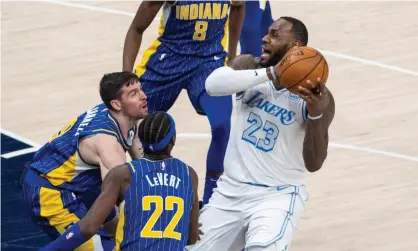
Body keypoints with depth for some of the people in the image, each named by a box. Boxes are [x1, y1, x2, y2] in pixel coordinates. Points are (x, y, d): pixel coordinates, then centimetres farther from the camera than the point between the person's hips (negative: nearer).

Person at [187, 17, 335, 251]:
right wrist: (270, 74, -31)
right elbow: (213, 84, -23)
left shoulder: (318, 96, -11)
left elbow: (314, 164, -17)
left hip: (278, 195, -5)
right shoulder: (249, 66, -2)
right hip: (231, 190, 5)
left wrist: (315, 114, -33)